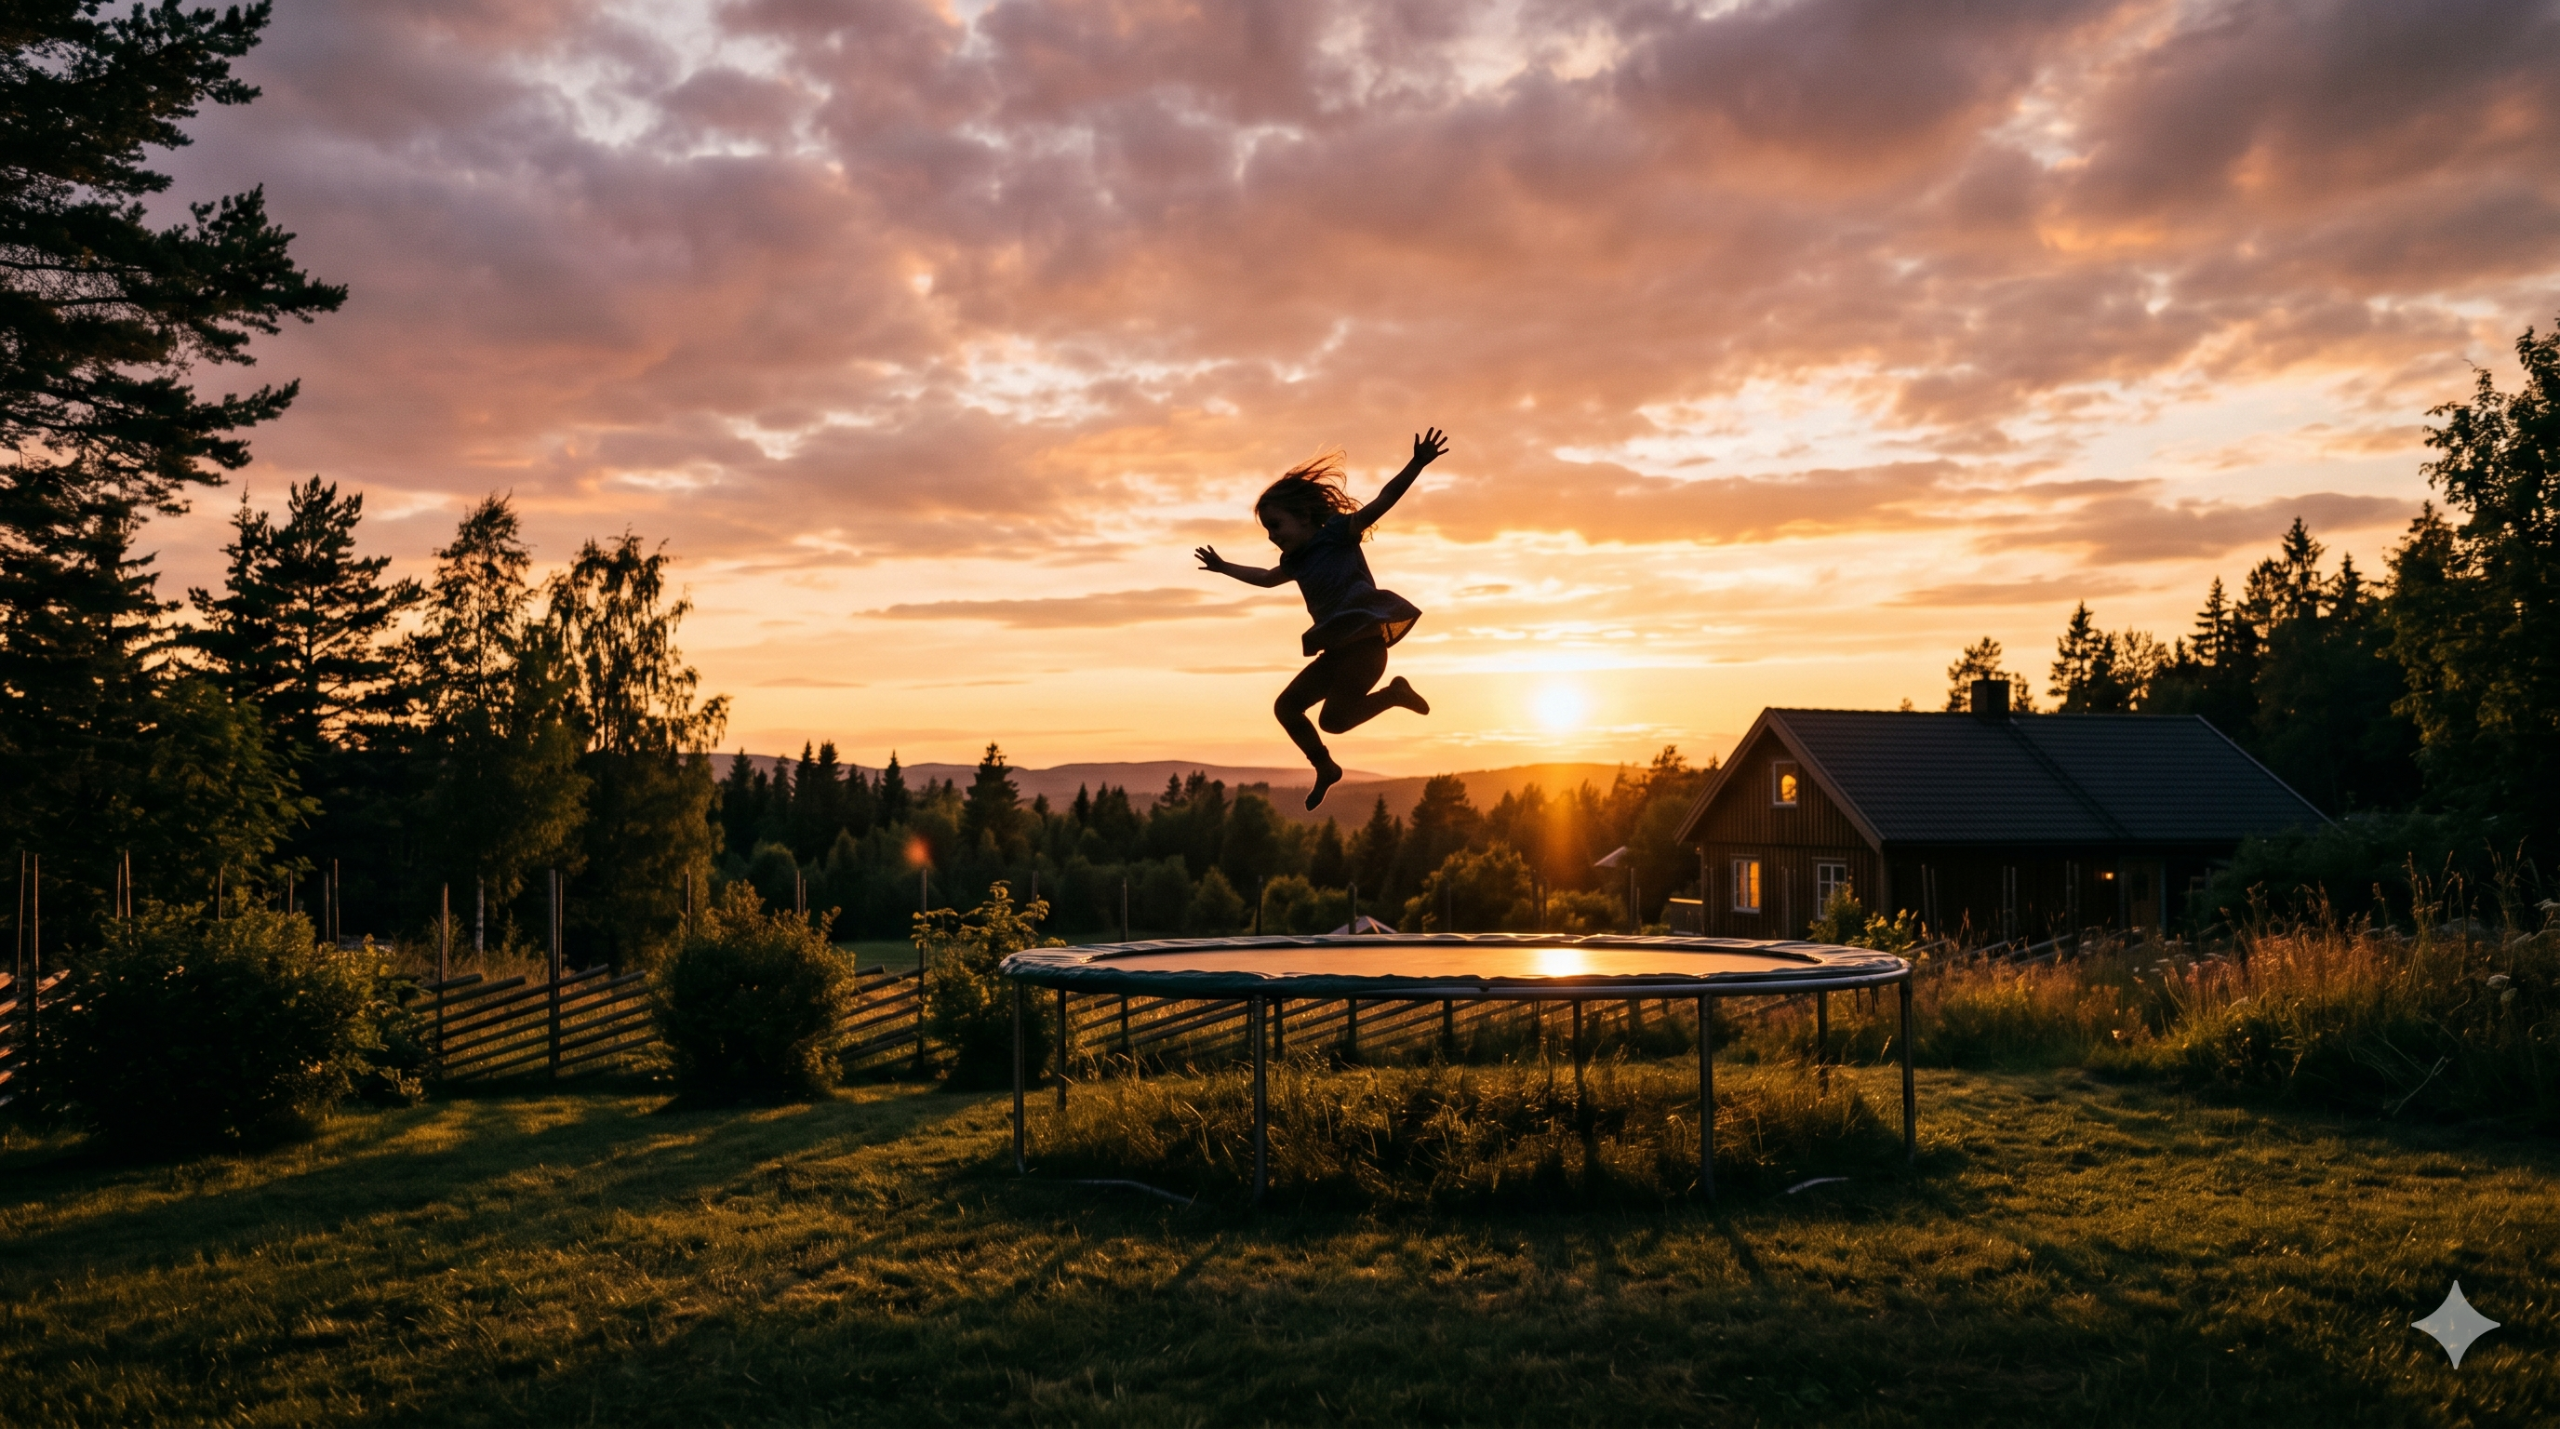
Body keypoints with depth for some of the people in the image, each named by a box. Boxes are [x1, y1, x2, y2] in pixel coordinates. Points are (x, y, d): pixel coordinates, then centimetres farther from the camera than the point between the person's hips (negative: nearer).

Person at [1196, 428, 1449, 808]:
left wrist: (1417, 464, -30)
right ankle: (1325, 767, 21)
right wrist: (1224, 567, 51)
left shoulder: (1337, 533, -5)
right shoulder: (1296, 560, 17)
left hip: (1365, 642, -9)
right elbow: (1266, 578, 40)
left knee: (1333, 719, -19)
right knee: (1286, 706, 7)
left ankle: (1395, 693, 2)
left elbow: (1382, 502, -17)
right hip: (1337, 650, 9)